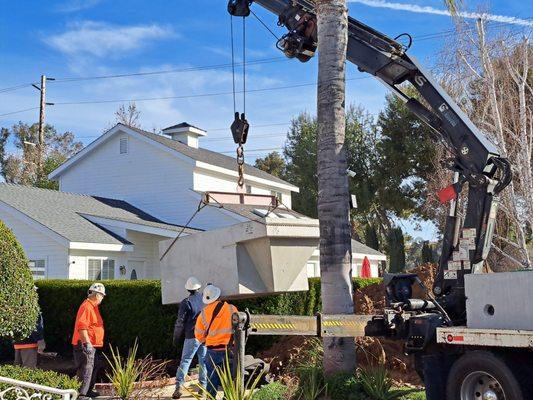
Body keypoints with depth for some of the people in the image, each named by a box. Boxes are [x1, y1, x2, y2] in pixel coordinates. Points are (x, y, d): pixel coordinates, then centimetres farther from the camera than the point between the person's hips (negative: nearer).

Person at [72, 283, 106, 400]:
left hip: (92, 345, 11)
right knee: (86, 371, -8)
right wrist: (88, 343, -26)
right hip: (85, 345, -11)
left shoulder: (93, 306, 16)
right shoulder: (87, 306, -17)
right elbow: (82, 327, -25)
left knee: (95, 367, 19)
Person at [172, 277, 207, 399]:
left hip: (192, 336, -3)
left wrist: (176, 338, 3)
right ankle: (203, 387, 12)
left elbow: (180, 322, -6)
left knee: (185, 361, -1)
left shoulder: (186, 302, -9)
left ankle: (179, 387, -10)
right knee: (204, 361, 11)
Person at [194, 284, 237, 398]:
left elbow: (199, 335, 5)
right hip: (229, 349, -1)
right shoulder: (231, 309, -8)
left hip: (213, 351, 1)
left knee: (212, 379, 13)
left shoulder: (203, 313, -3)